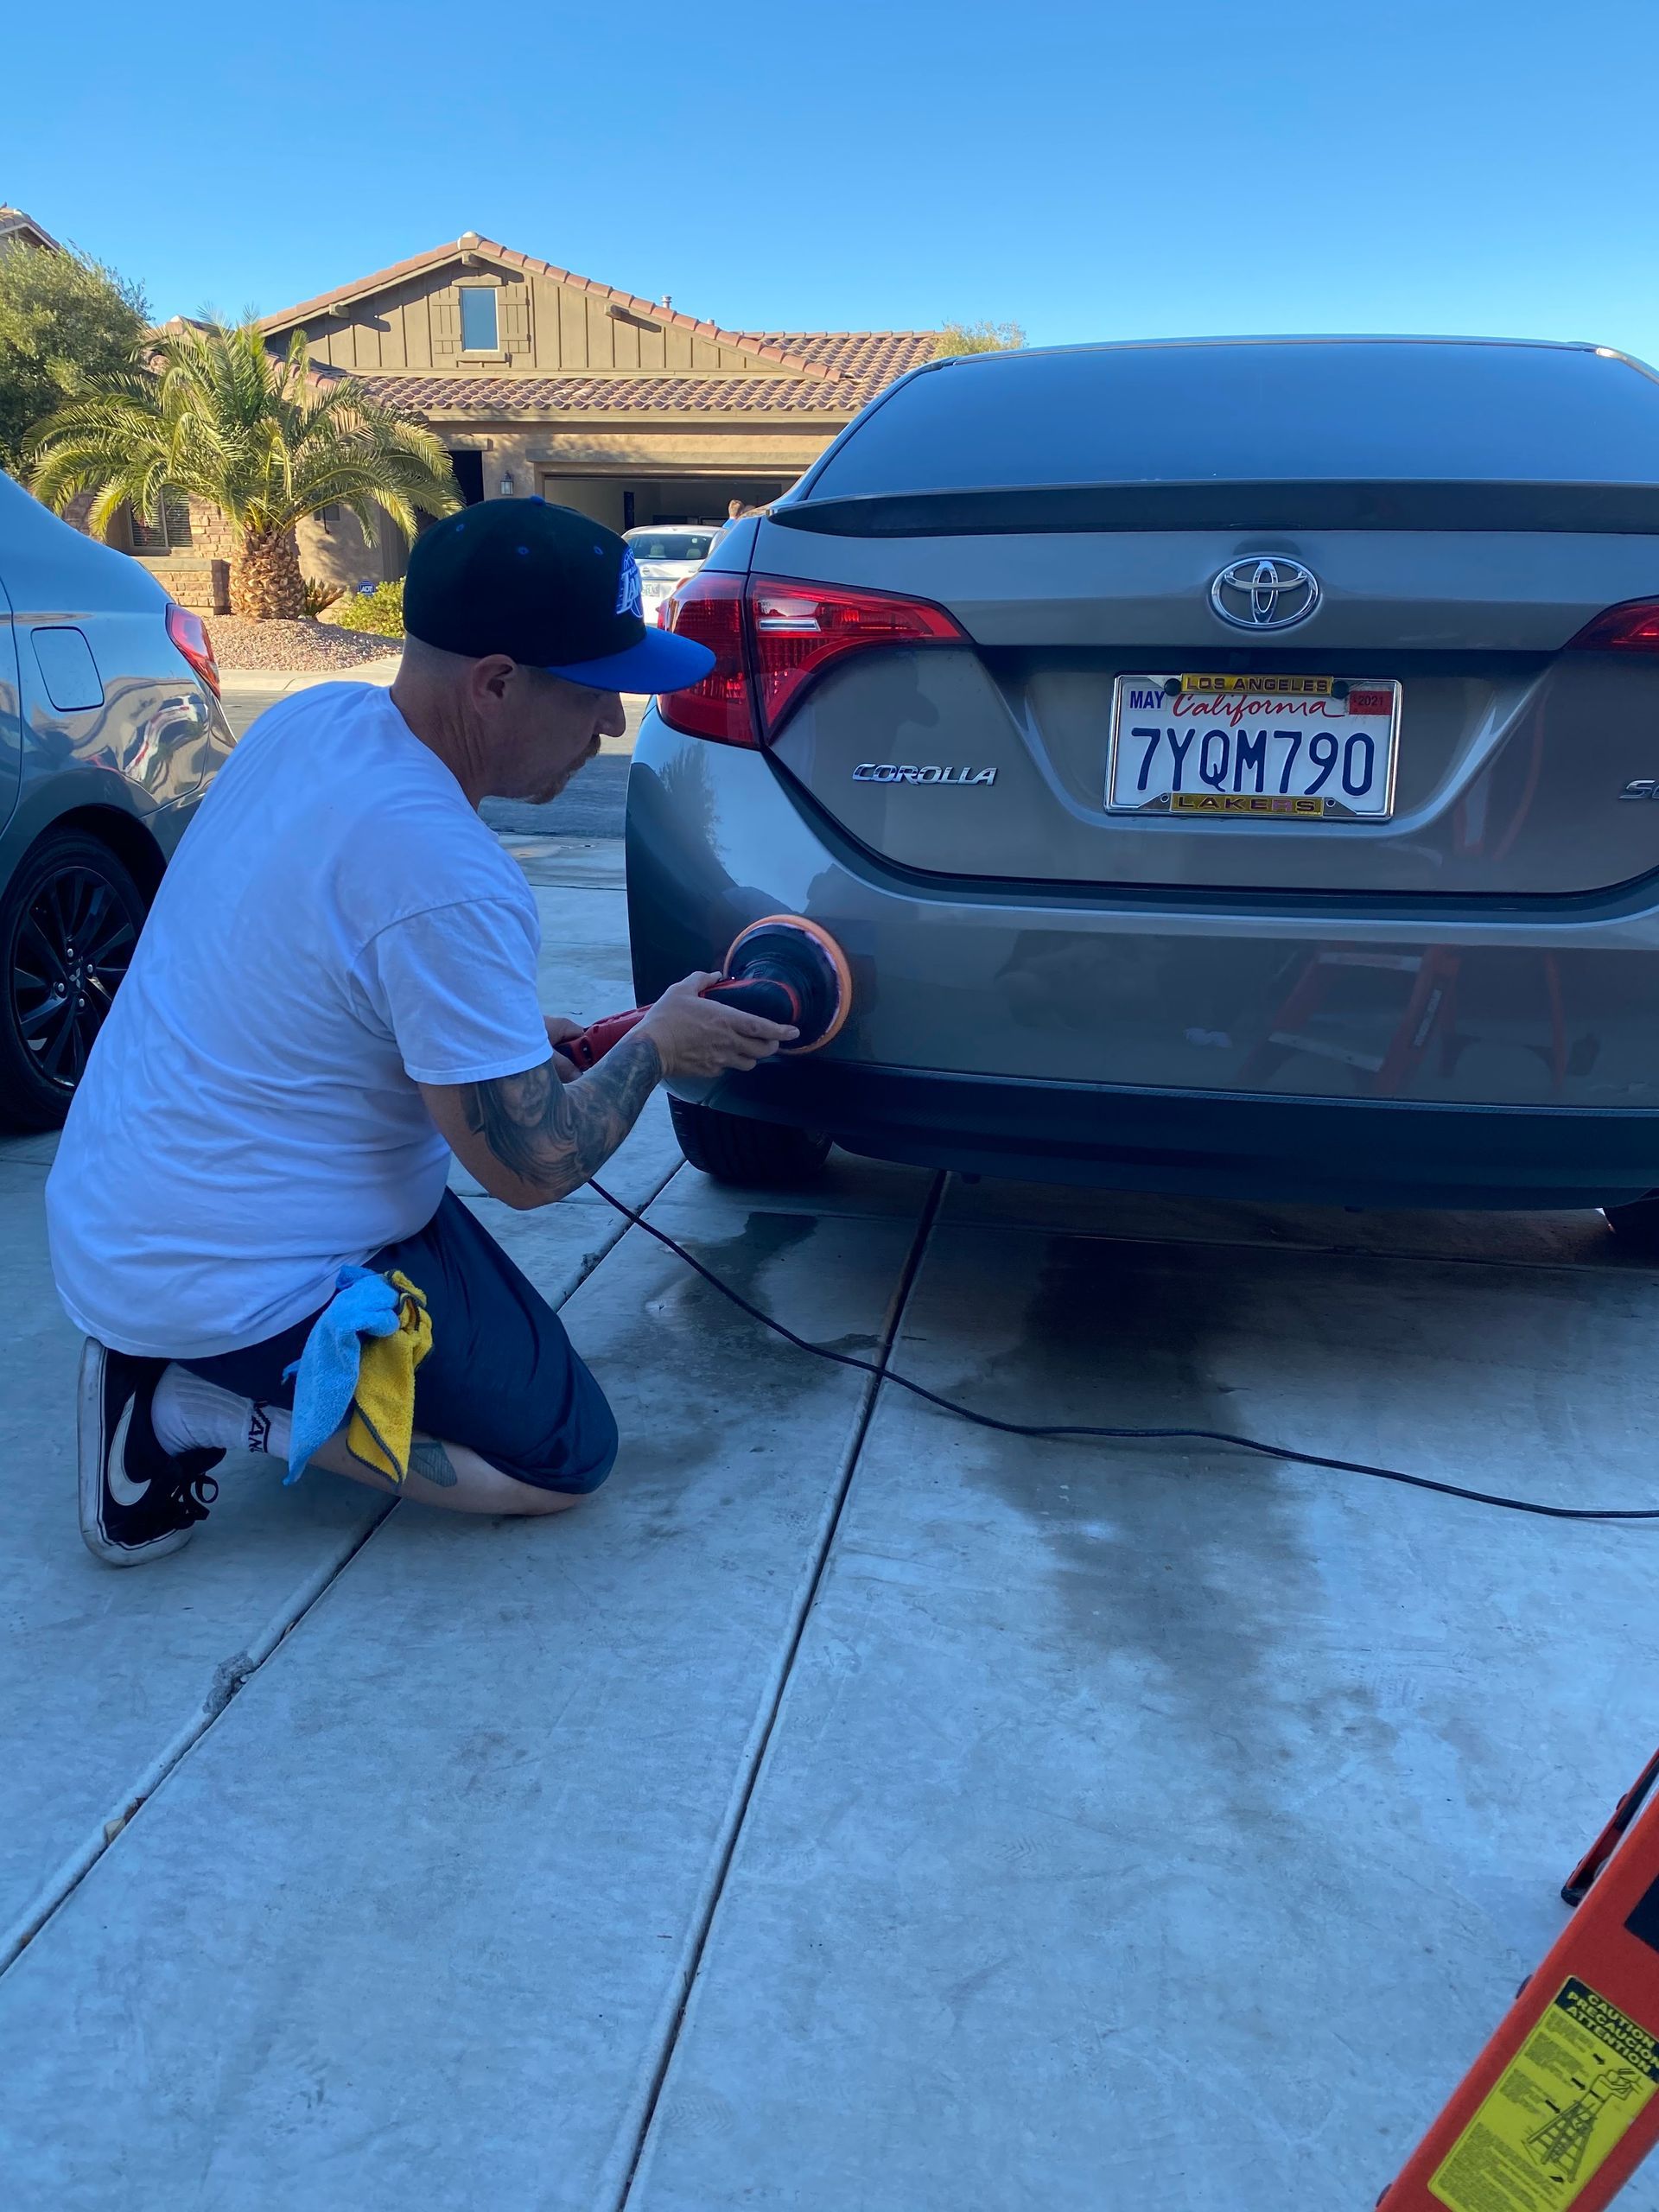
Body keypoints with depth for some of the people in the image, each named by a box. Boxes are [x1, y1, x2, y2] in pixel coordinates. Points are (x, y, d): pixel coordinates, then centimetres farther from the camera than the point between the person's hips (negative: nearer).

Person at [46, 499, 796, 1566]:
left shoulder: (316, 717, -2)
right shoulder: (445, 878, -29)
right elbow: (534, 1167, -20)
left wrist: (509, 1030, 9)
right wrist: (654, 1046, -3)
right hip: (233, 1284, -8)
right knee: (568, 1454, 2)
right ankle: (200, 1407, -5)